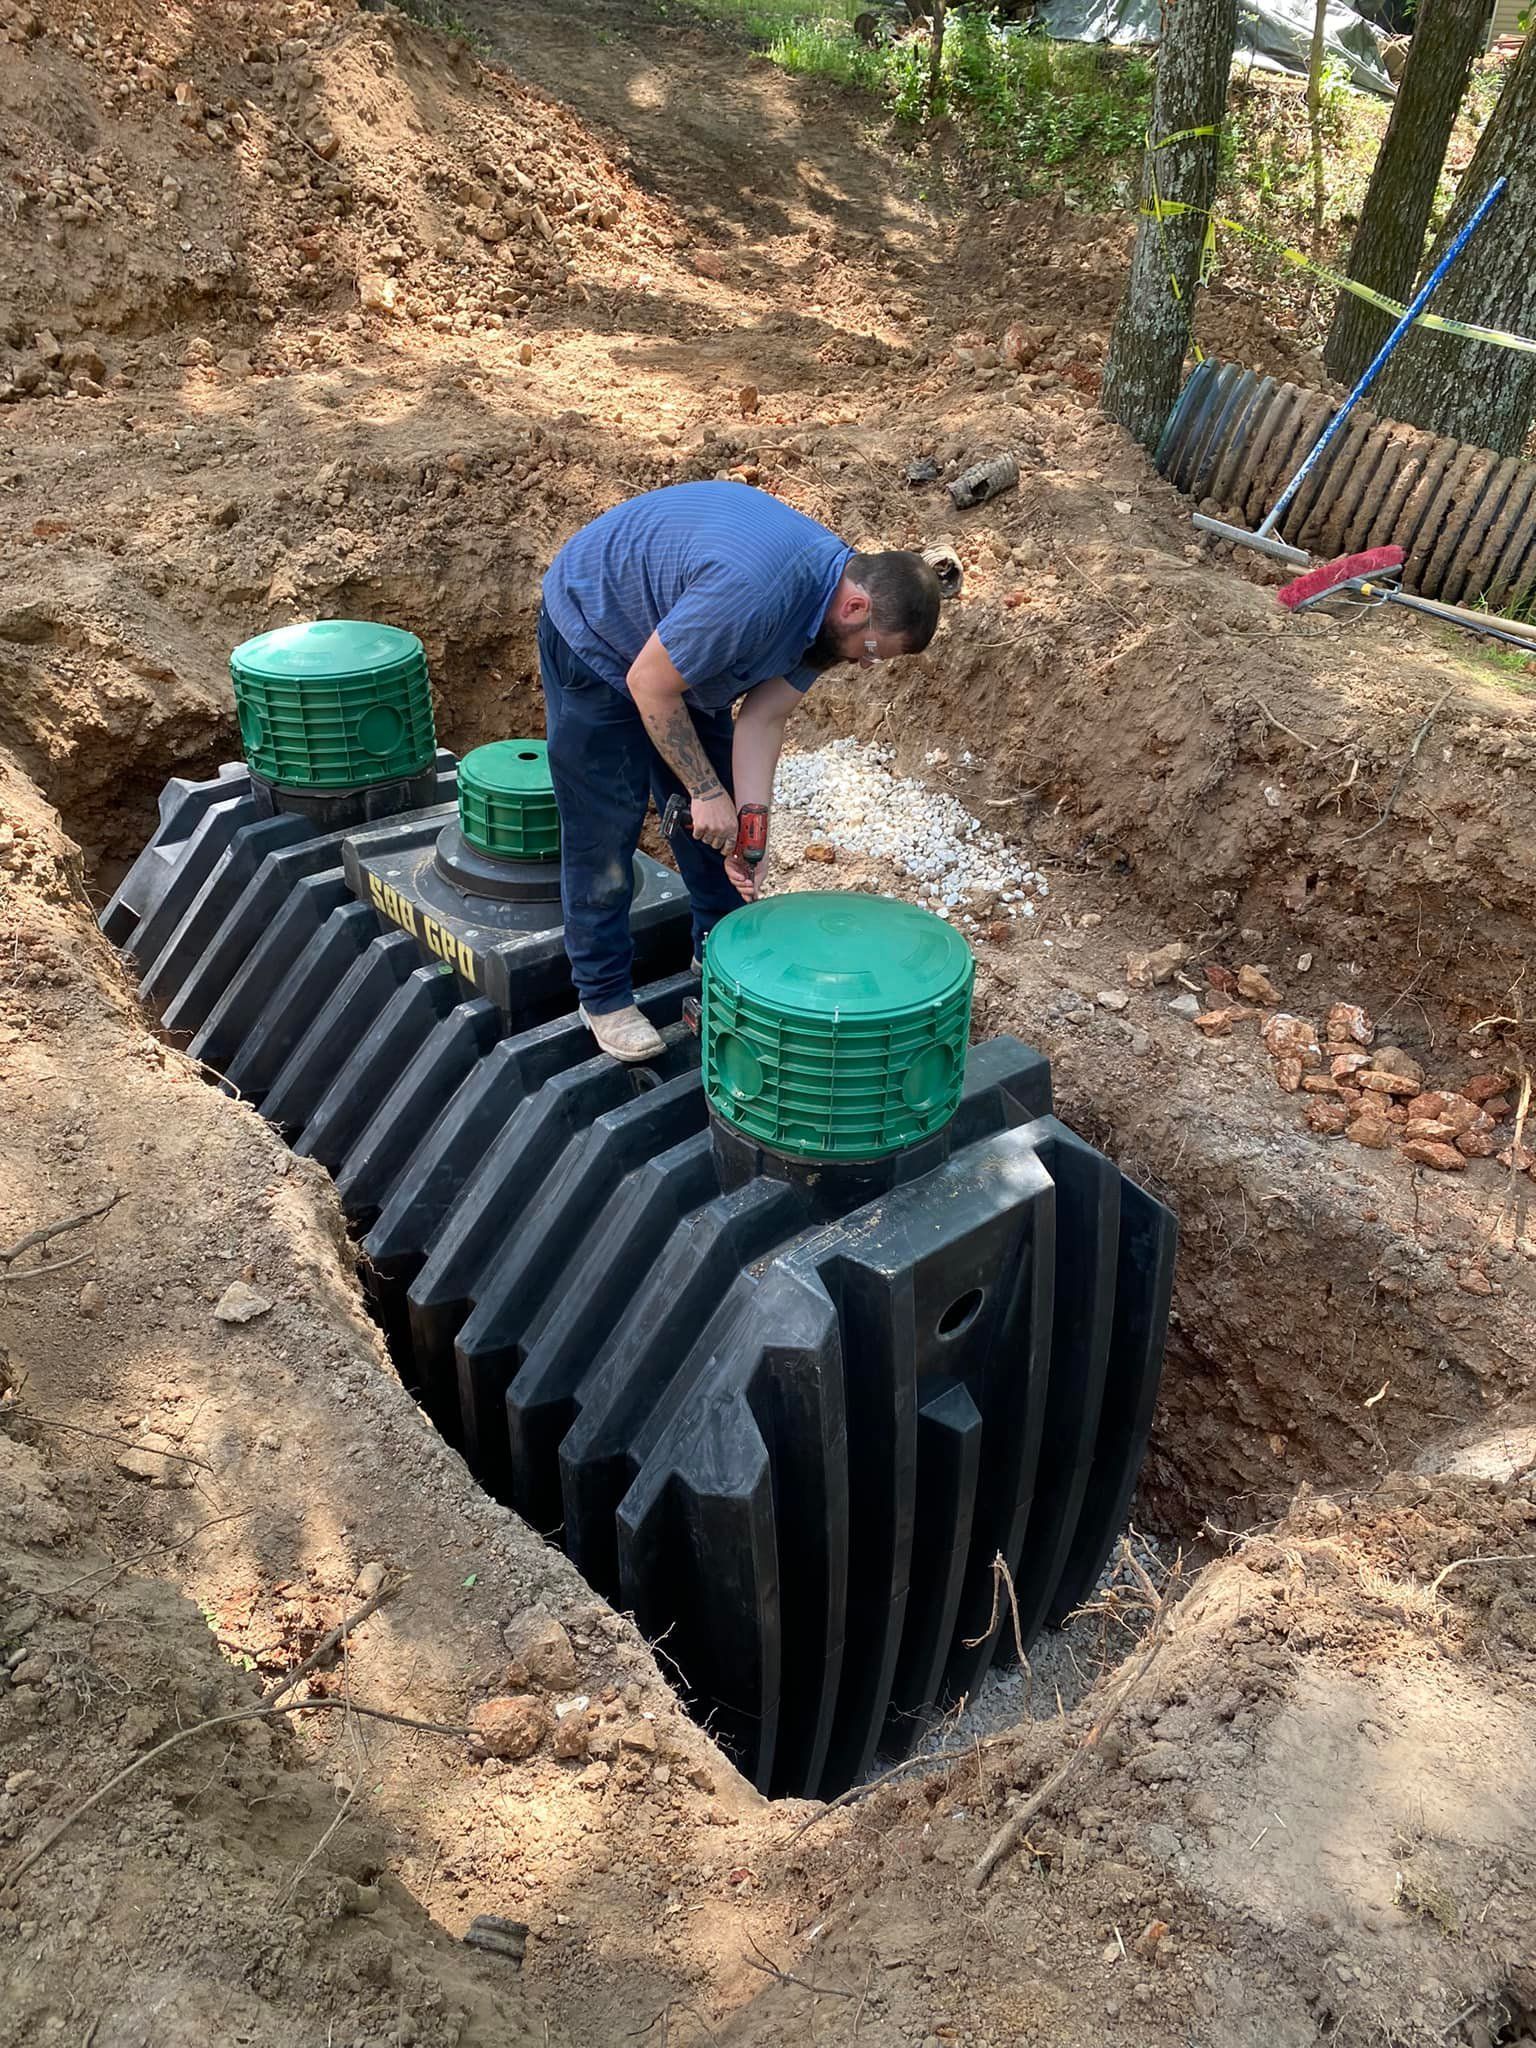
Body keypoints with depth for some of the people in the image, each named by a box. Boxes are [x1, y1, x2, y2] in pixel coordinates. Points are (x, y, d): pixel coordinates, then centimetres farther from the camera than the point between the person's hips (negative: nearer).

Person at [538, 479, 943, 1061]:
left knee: (713, 822, 10)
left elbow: (762, 719, -11)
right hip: (594, 636, -8)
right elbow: (649, 687, -30)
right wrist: (707, 791, -23)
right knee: (605, 828, -5)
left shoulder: (829, 599, -12)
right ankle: (605, 997, 9)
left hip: (680, 655, 8)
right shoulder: (754, 590, -40)